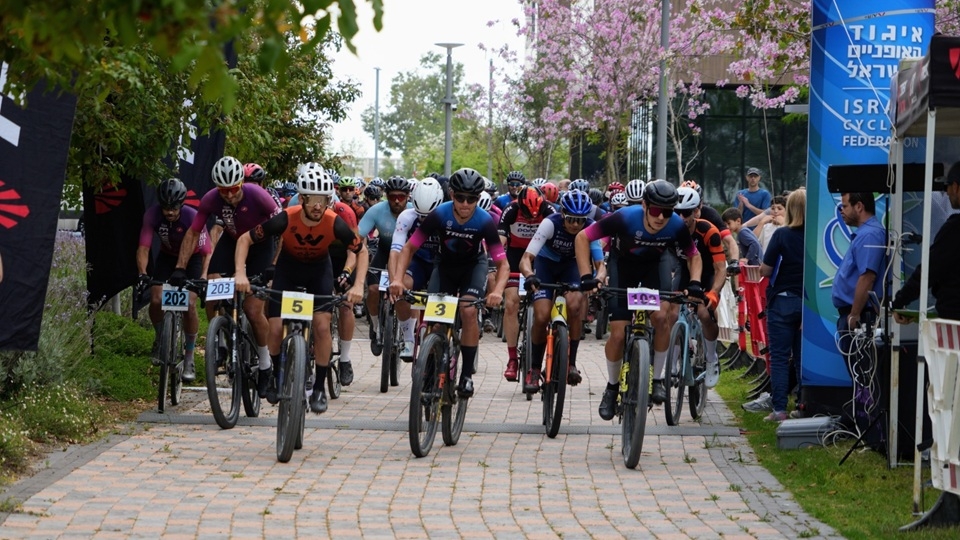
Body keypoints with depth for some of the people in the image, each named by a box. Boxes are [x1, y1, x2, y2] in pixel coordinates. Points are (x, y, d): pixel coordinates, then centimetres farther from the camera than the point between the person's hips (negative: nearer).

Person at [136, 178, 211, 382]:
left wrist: (203, 277, -43)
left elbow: (206, 252, -29)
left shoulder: (193, 217, -32)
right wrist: (142, 274, -44)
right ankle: (160, 338, 17)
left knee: (189, 305, -17)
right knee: (156, 300, -16)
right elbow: (144, 247, -29)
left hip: (192, 258, -2)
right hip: (167, 256, 2)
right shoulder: (152, 215, -27)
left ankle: (189, 360, -6)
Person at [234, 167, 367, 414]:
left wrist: (358, 285, -28)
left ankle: (319, 388, -2)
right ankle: (276, 377, 18)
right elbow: (244, 240, -22)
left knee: (322, 326, -16)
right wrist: (240, 274, -35)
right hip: (288, 268, 0)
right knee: (276, 328, -10)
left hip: (319, 269, 0)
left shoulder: (335, 224, -31)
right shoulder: (285, 219, -33)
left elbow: (361, 251, -14)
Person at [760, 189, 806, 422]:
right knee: (803, 357, 12)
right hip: (809, 303, 3)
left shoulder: (782, 234, -12)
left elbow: (765, 270, -10)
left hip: (783, 301, -3)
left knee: (779, 356, 2)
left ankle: (779, 409, -3)